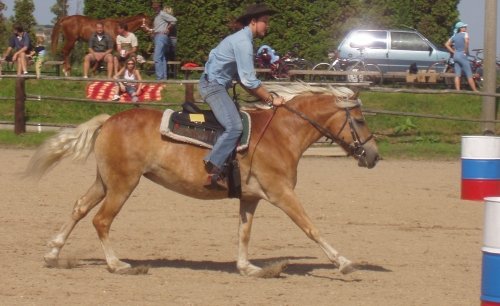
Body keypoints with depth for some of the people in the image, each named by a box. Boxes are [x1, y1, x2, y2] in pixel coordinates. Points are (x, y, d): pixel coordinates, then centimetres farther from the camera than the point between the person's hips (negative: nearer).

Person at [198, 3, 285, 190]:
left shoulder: (241, 39, 17)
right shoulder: (243, 42, -16)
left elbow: (242, 78, 22)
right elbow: (249, 81, -19)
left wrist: (261, 96, 13)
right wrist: (271, 99, -11)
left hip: (214, 85, 11)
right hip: (214, 85, -11)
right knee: (235, 127, -23)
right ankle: (213, 171, -30)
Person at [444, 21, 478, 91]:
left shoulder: (454, 36, 13)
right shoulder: (464, 34, -7)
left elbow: (447, 44, 13)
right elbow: (466, 41, -27)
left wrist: (453, 52, 11)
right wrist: (466, 51, -15)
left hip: (456, 55, 7)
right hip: (462, 55, -7)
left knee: (457, 76, 4)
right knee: (469, 75, -3)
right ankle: (475, 91, -1)